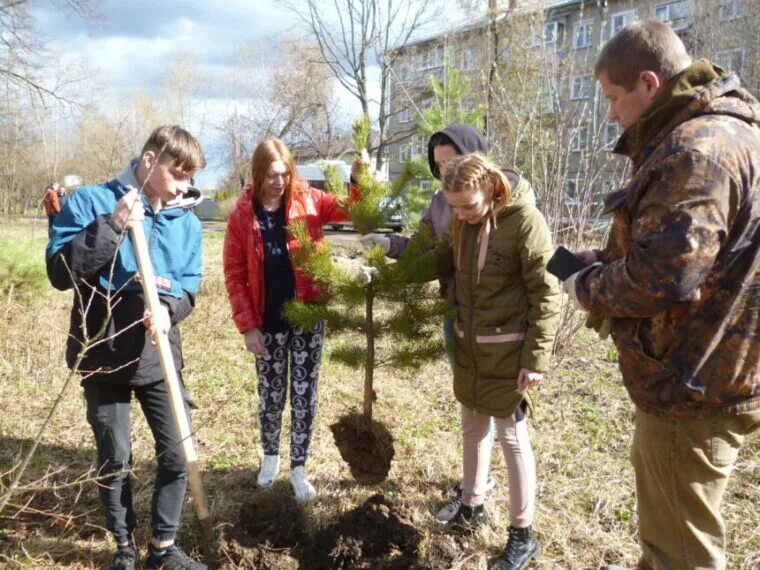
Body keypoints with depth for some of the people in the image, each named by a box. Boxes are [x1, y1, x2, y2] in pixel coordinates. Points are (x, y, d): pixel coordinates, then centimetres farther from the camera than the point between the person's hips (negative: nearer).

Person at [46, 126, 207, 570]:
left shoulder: (187, 222, 3)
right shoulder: (91, 202, -7)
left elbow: (190, 286, 2)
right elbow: (59, 272, -15)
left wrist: (168, 309, -20)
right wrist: (112, 227, -24)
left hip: (160, 356, 3)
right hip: (103, 354, -3)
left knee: (177, 453, 6)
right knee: (115, 458, 11)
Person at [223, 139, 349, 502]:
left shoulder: (308, 201, -4)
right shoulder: (242, 215, -6)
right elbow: (234, 274, -5)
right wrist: (247, 326, -9)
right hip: (268, 322, 0)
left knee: (304, 394, 7)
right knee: (271, 394, 14)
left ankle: (298, 467, 22)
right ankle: (270, 456, 38)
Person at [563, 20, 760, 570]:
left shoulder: (696, 149, -23)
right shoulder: (716, 132, 13)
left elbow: (662, 276, -29)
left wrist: (588, 288, -11)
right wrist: (603, 260, 9)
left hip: (691, 388, -10)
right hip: (702, 373, 10)